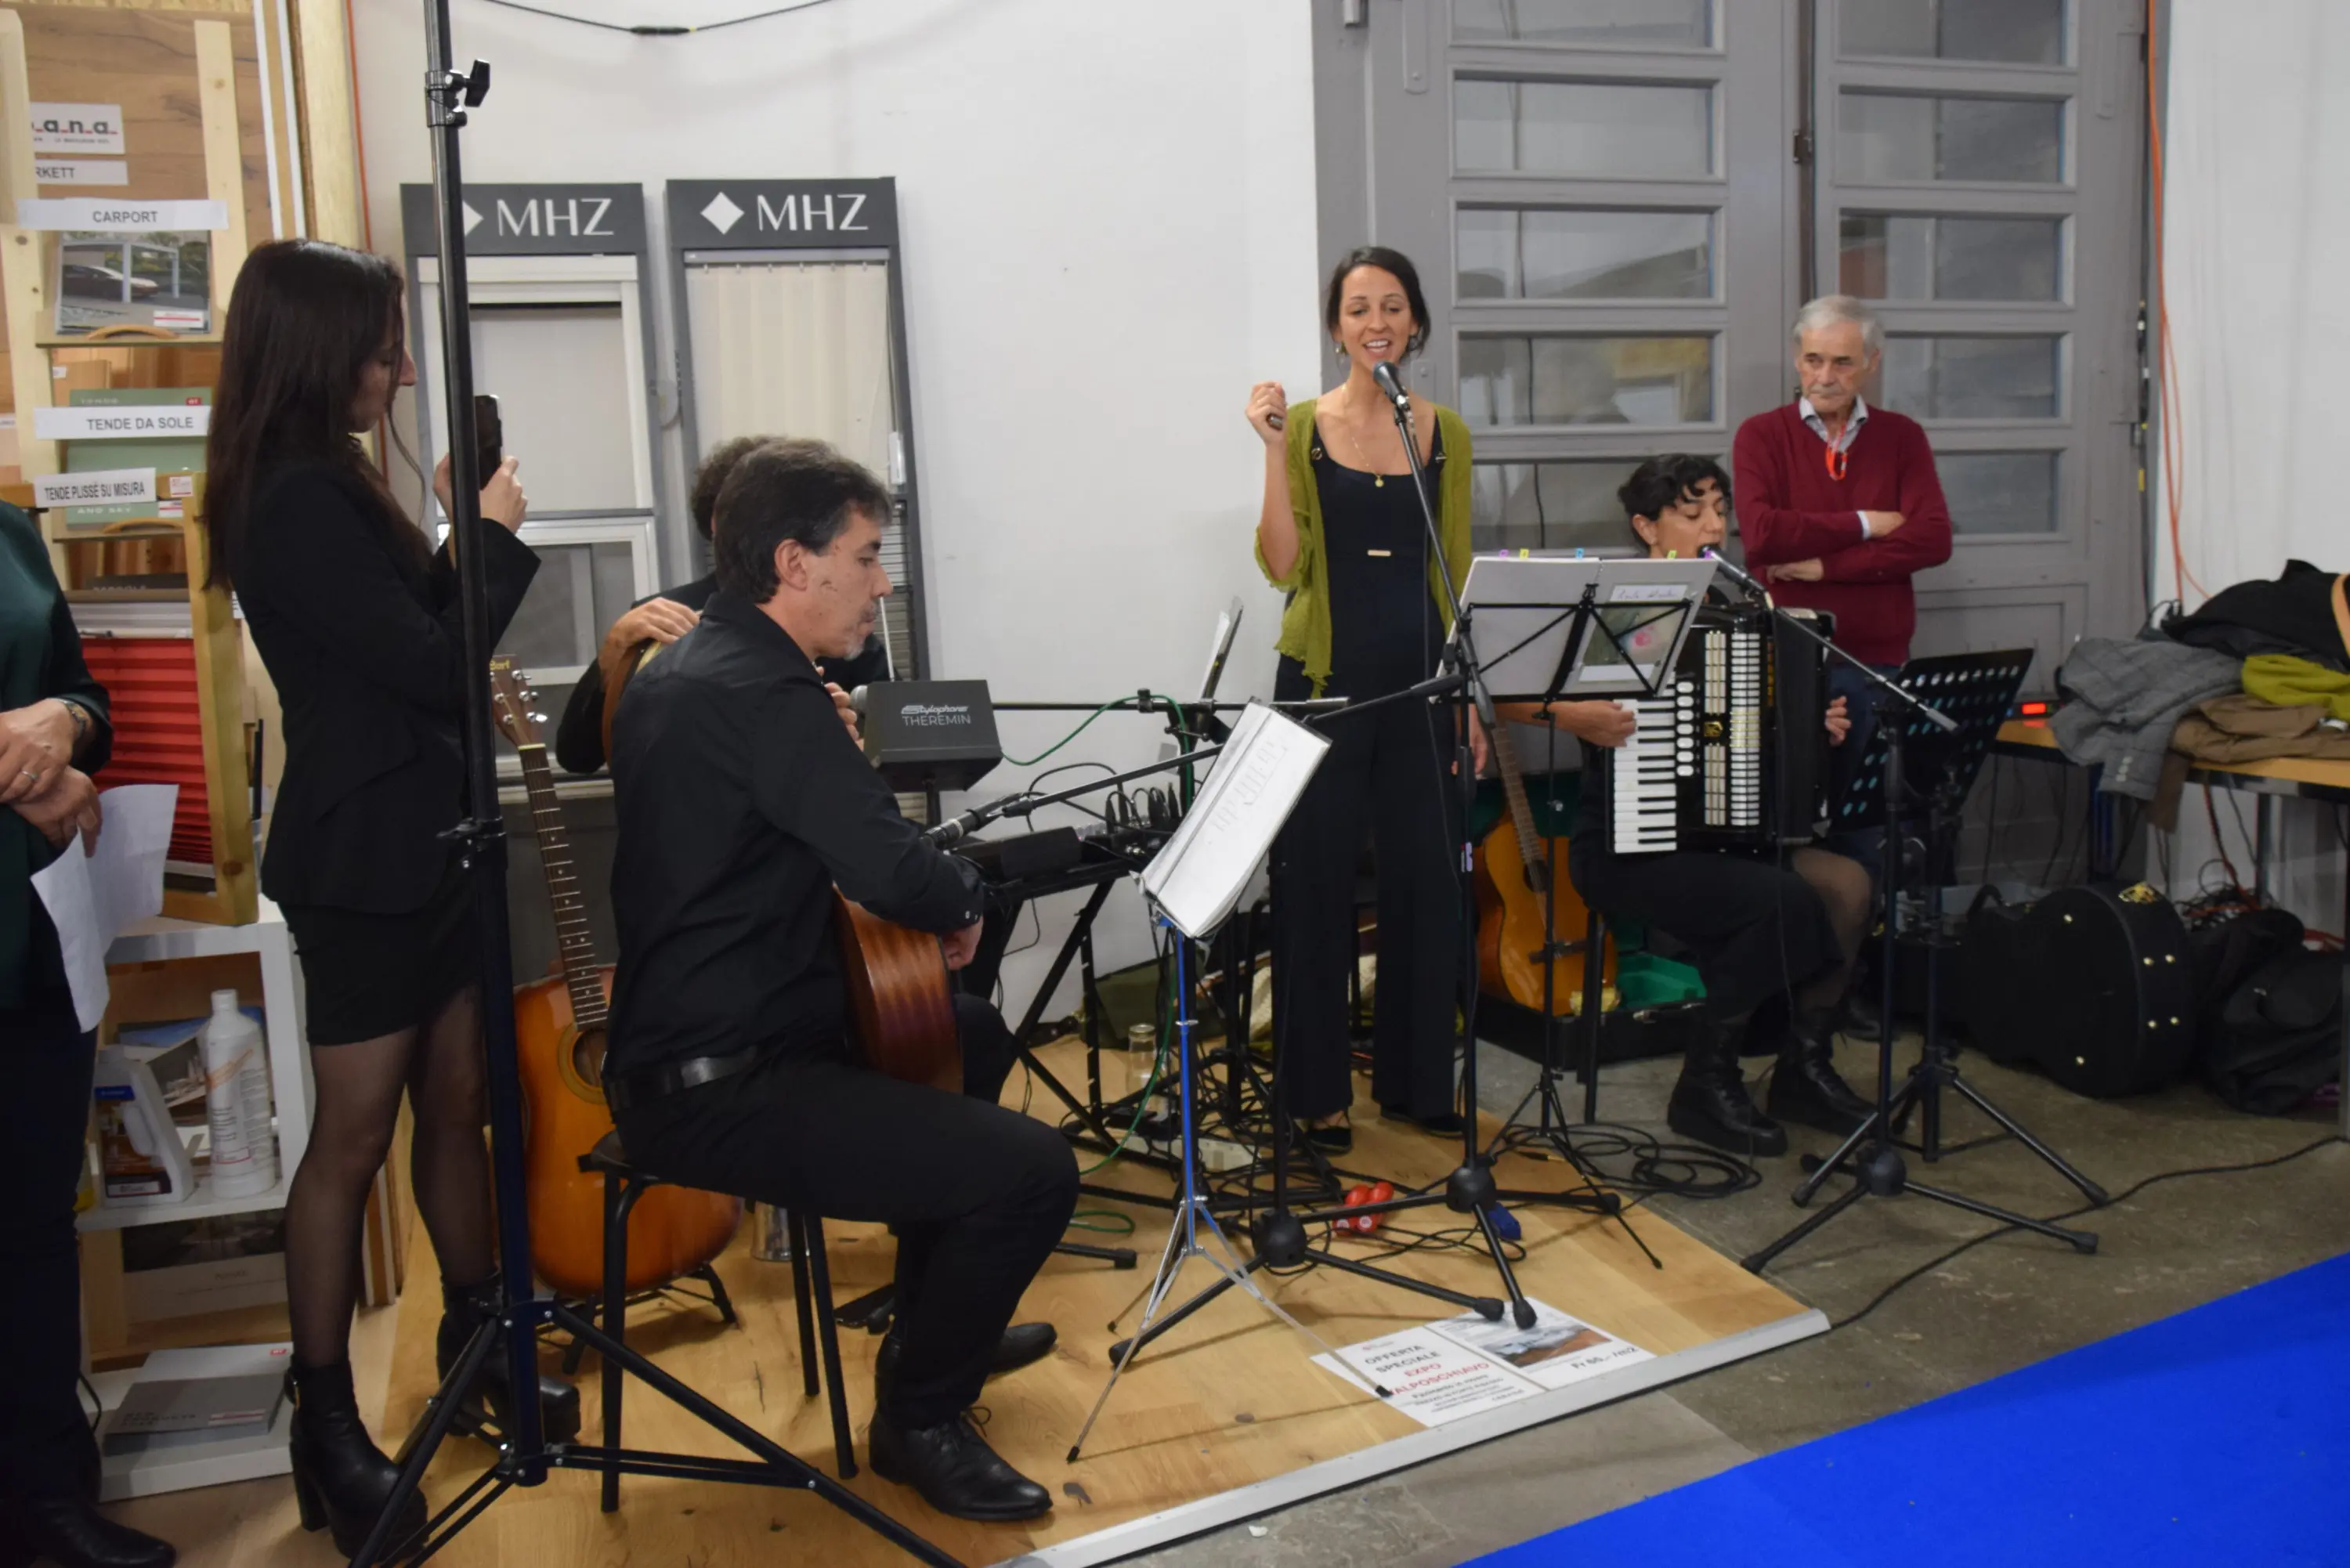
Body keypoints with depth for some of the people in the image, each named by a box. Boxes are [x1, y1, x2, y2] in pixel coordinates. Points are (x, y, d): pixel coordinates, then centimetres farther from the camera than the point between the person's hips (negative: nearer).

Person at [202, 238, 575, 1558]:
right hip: (363, 863, -9)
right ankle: (328, 1425, 17)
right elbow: (435, 671, -21)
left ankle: (478, 1342, 32)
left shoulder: (330, 489, 10)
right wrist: (498, 539, -10)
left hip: (420, 843, 9)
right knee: (356, 1136, 2)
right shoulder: (299, 506, -20)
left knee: (457, 1103, 16)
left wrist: (462, 540, 3)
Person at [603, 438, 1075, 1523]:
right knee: (1032, 1171, -20)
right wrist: (966, 898, -7)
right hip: (719, 1093, -11)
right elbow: (895, 870, -32)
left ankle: (938, 1327, 40)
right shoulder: (761, 691, -22)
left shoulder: (675, 670, 10)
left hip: (680, 1046, 11)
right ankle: (922, 1415, 6)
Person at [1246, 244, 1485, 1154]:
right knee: (1317, 881, 2)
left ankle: (1414, 1079, 24)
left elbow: (1456, 573, 9)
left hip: (1420, 682, 3)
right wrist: (1275, 452, -15)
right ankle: (1319, 1090, 16)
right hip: (1325, 679, -3)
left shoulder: (1443, 433, 8)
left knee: (1426, 878, 7)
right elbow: (1283, 568, -8)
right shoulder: (1305, 427, 0)